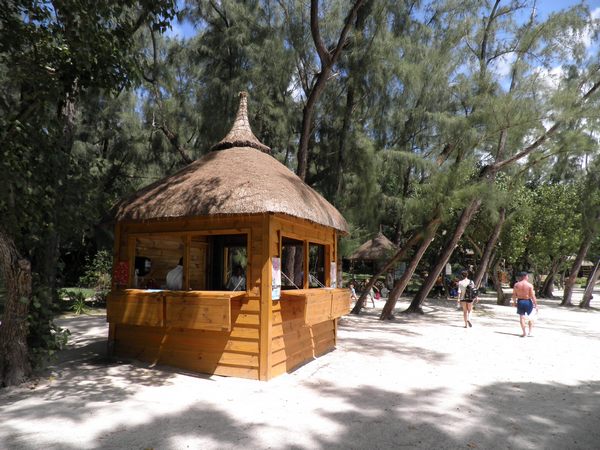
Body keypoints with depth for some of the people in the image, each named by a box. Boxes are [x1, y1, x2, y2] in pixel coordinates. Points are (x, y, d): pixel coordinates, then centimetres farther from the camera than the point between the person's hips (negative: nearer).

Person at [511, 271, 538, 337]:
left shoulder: (516, 285, -2)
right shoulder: (530, 285, -10)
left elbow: (514, 295, 1)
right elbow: (533, 296, -12)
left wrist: (514, 302, 14)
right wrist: (536, 305, -5)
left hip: (520, 301, 1)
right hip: (528, 302, -1)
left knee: (522, 317, 6)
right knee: (530, 316, 18)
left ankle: (524, 333, 6)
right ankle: (531, 332, 18)